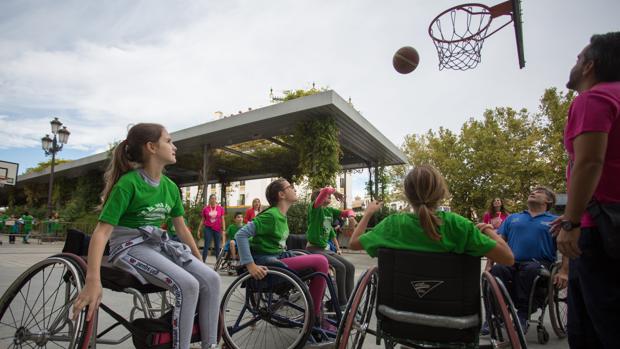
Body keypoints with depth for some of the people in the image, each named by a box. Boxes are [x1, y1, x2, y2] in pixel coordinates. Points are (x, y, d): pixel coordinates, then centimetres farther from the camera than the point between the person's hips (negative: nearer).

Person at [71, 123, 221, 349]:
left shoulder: (170, 187, 5)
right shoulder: (129, 182, -16)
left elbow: (182, 228, 12)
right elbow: (102, 232, -20)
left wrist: (199, 260, 13)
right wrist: (93, 281, -29)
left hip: (159, 244, 7)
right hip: (130, 246, -6)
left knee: (211, 279, -13)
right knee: (187, 285, -28)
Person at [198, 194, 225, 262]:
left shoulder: (220, 208, 0)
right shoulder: (205, 208, 0)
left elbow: (222, 220, 2)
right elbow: (202, 220, 8)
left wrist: (223, 230, -2)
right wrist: (199, 230, 6)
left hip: (217, 229, 1)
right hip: (208, 229, -1)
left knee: (217, 246, 6)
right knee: (206, 246, -2)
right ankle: (203, 261, 3)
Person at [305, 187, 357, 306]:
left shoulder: (329, 210, 10)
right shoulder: (314, 207, -10)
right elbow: (326, 190, -26)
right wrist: (335, 191, -6)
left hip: (326, 249, 8)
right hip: (314, 249, -7)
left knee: (350, 267, -3)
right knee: (340, 267, -21)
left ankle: (349, 301, 7)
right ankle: (342, 304, -8)